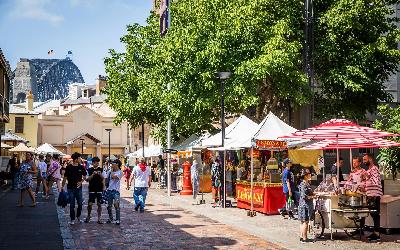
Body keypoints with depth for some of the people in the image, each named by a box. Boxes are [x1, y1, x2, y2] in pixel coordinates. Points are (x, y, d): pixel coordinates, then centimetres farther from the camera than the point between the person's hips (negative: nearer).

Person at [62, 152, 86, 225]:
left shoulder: (81, 167, 2)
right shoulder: (68, 167, -5)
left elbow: (84, 176, 11)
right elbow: (65, 177, 0)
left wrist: (81, 182, -7)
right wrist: (62, 186, -2)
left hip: (78, 188, 2)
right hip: (70, 188, -2)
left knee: (80, 203, 3)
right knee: (72, 205, 3)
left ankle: (78, 217, 24)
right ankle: (72, 219, 12)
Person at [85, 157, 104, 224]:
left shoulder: (101, 169, 6)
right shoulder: (89, 170, 2)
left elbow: (103, 179, 6)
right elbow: (87, 179, -3)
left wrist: (100, 174, -14)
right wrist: (93, 174, -17)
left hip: (99, 189, 1)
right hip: (92, 189, -1)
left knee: (99, 204, 2)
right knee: (90, 204, -1)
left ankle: (99, 218, 8)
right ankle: (88, 216, 20)